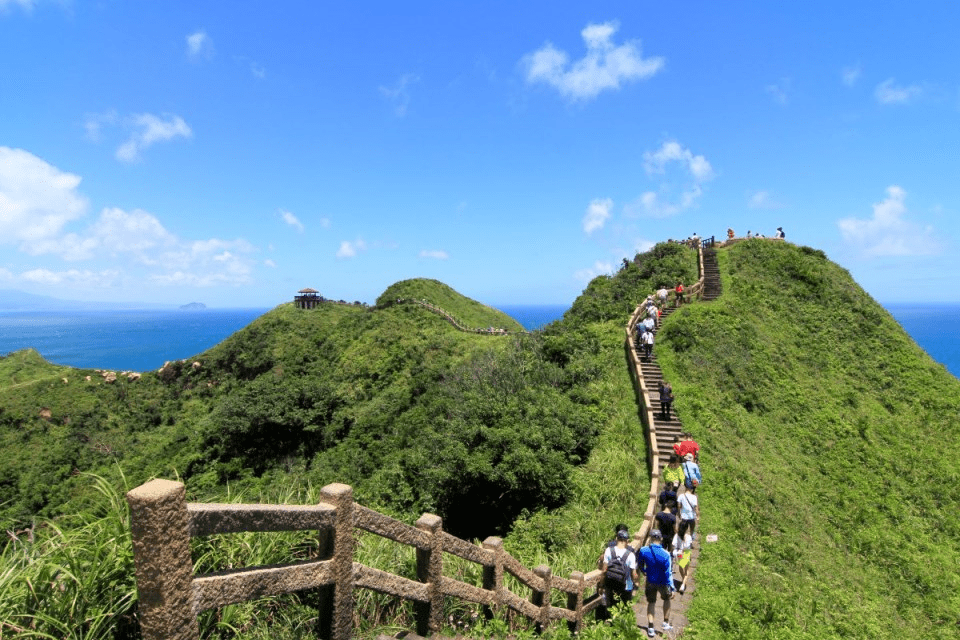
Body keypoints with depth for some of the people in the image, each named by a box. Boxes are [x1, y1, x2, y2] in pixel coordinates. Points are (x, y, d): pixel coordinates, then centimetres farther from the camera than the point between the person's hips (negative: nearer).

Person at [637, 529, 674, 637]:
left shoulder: (643, 550, -17)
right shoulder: (665, 555, -25)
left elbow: (640, 564, 2)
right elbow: (668, 573, -19)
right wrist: (672, 588, -8)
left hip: (650, 582, 2)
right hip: (663, 583, -1)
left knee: (651, 602, 18)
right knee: (666, 599, 27)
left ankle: (650, 628, 16)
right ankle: (666, 623, 33)